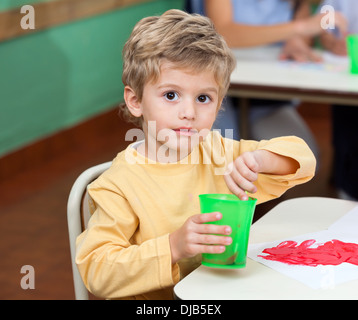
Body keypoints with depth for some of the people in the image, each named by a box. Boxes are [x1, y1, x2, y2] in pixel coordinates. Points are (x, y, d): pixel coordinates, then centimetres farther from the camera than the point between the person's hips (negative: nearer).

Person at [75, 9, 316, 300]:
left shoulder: (217, 153, 4)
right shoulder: (119, 185, -12)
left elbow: (302, 157, 4)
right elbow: (96, 271, -17)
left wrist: (259, 159, -16)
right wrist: (172, 247, -27)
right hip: (150, 307, -4)